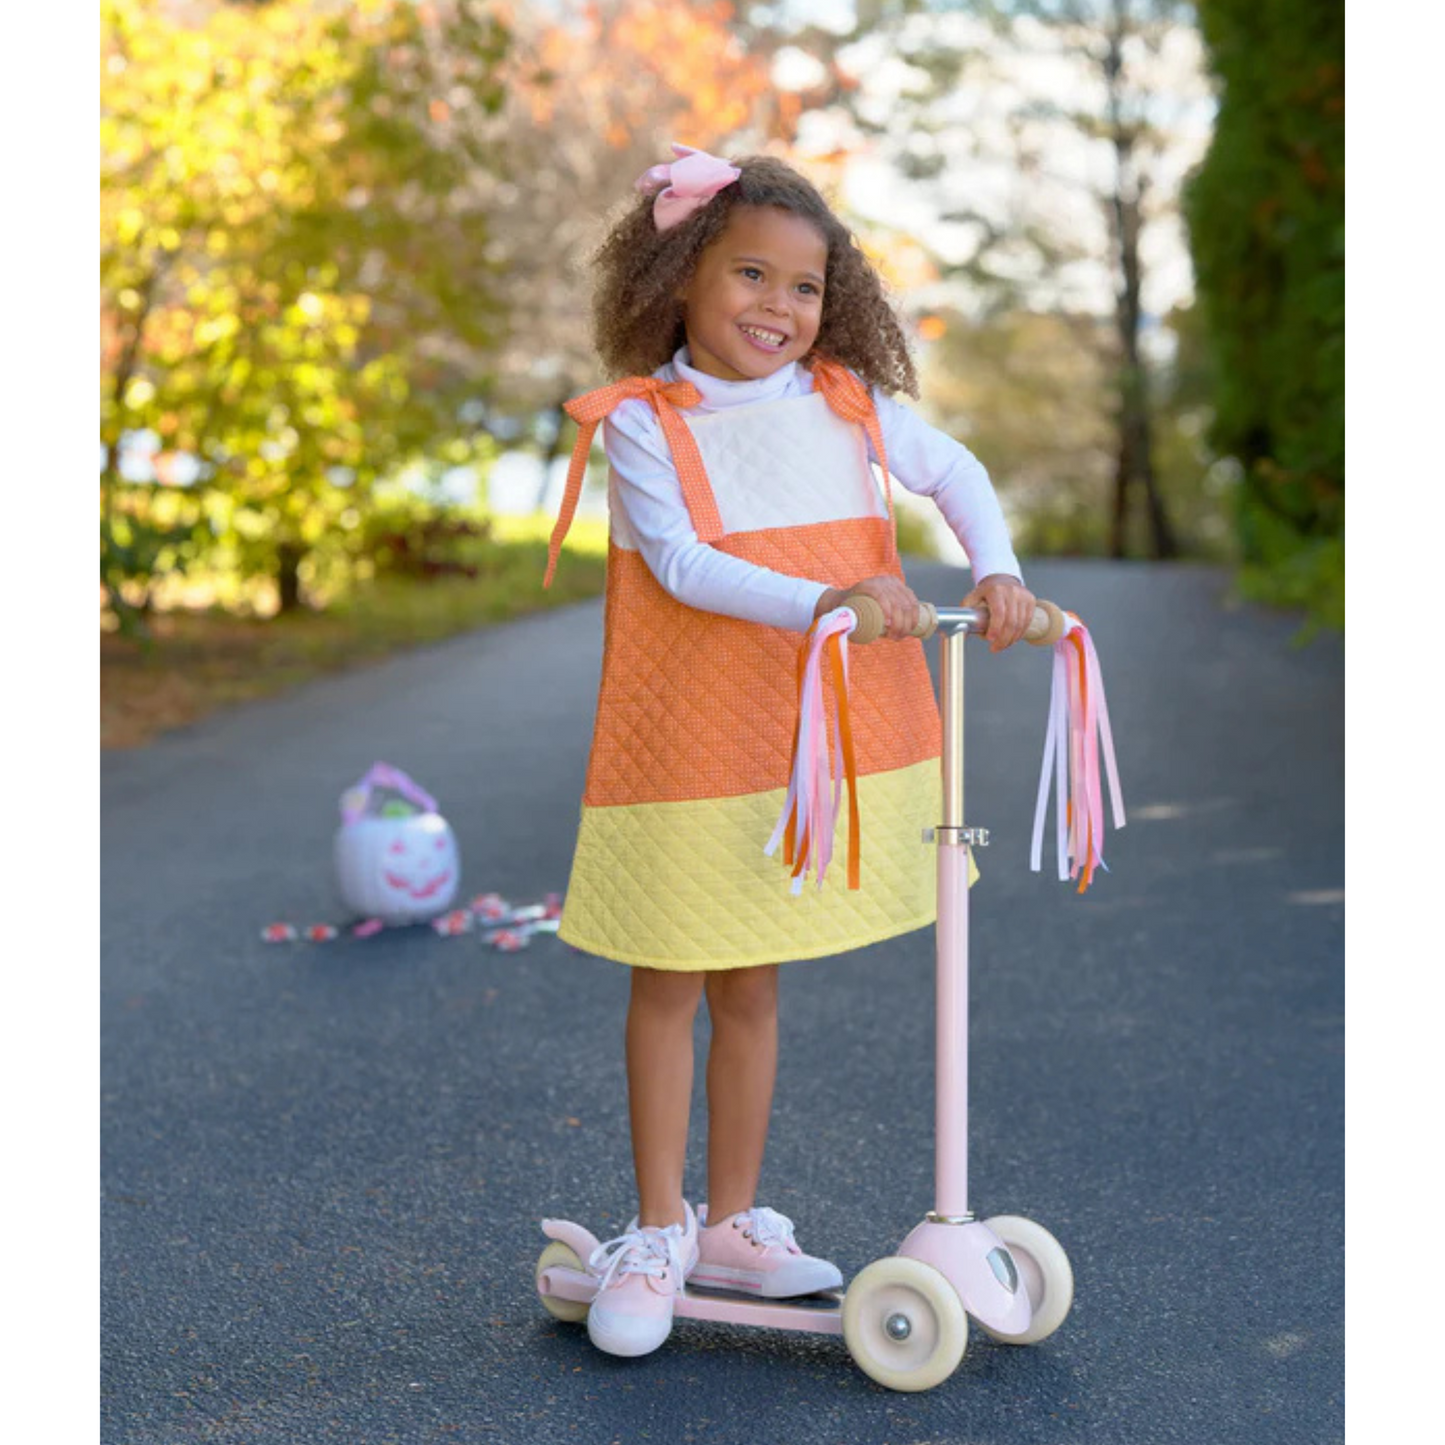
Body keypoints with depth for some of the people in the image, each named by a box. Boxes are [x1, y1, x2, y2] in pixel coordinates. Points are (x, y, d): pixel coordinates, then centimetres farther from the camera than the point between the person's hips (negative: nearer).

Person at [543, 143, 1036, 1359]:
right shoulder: (640, 421, -9)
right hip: (686, 748, -3)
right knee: (669, 984, 8)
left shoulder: (846, 402, 3)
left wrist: (996, 573, -8)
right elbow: (679, 564, -20)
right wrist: (820, 600, -31)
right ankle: (659, 1229, 23)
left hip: (824, 747, 4)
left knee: (752, 984, 14)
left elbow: (955, 472, 11)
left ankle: (731, 1223, 28)